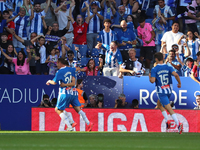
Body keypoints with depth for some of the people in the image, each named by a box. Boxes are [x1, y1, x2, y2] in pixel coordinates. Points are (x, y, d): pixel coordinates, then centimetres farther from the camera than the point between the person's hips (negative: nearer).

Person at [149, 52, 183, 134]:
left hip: (161, 91, -5)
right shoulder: (168, 67, 0)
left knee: (169, 108, -9)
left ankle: (178, 124, -22)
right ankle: (167, 121, 18)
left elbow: (152, 81, -17)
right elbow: (176, 75, -14)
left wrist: (149, 76, 5)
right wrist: (179, 83, 1)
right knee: (159, 104, 27)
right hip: (169, 90, 5)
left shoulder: (154, 69, -9)